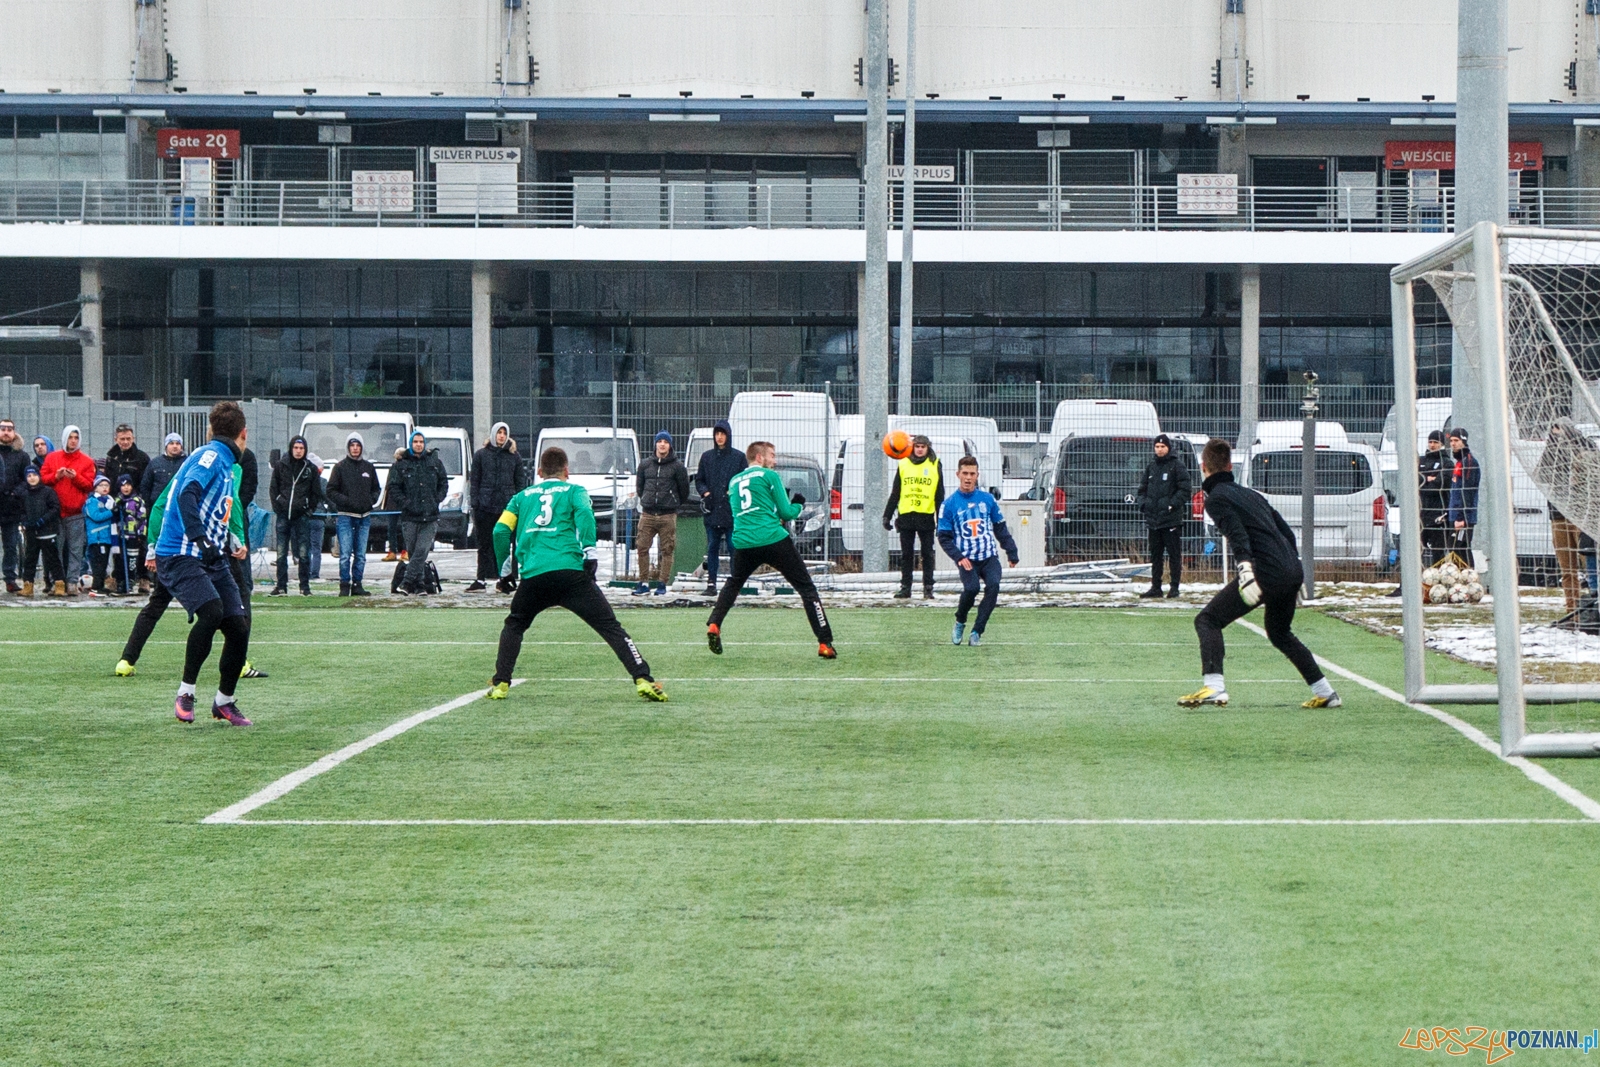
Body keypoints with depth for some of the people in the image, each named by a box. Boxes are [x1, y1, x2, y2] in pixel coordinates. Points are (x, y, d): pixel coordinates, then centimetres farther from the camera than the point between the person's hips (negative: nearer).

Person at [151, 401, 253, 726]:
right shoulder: (211, 456, -10)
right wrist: (203, 541, -35)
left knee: (239, 624, 0)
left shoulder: (226, 463, 19)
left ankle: (224, 702, 18)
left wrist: (231, 544, 34)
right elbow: (187, 496, -26)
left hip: (212, 559, 9)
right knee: (212, 611, -28)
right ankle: (185, 693, -14)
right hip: (179, 556, -9)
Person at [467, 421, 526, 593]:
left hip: (507, 506, 1)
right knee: (485, 544, 2)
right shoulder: (481, 455, 6)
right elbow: (475, 481, 5)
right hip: (485, 506, -1)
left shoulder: (514, 456, 9)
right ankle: (481, 580, 4)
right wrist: (475, 504, -4)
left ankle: (503, 578, 9)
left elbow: (520, 482, 9)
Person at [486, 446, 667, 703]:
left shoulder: (522, 496, 25)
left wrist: (503, 571, 24)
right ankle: (643, 680, -13)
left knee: (514, 626, 26)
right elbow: (584, 513, -4)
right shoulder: (574, 490, 18)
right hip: (571, 571, -2)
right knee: (610, 627, -1)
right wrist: (589, 551, -11)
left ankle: (500, 683, 15)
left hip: (533, 575, 2)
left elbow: (501, 531, 15)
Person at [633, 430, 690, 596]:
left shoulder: (677, 466, -1)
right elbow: (639, 486, 19)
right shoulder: (645, 464, 8)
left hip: (668, 515, -2)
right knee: (642, 548, -1)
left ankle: (662, 583, 5)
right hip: (647, 514, 2)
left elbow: (684, 490, 7)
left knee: (667, 550, -1)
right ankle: (643, 583, 6)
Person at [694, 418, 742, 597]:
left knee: (734, 547, -4)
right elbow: (699, 479, 15)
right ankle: (711, 583, 7)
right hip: (712, 511, 3)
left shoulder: (739, 457, 4)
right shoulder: (706, 457, 12)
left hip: (732, 512, -3)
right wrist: (705, 492, -3)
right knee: (712, 548, 4)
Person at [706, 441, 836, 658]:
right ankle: (825, 643, -4)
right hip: (774, 540, -5)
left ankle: (714, 625, 11)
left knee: (733, 584, 31)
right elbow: (786, 512, 0)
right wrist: (798, 506, 22)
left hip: (743, 543, 5)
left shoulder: (734, 481, 19)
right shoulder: (769, 475, 2)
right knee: (807, 588, 2)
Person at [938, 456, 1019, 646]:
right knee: (971, 587, -26)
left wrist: (1011, 552, 10)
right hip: (966, 559, -2)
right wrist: (958, 557, -12)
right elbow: (944, 537, 2)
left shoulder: (988, 499, 7)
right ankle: (960, 623, 3)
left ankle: (977, 632, -13)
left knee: (993, 586, -23)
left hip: (989, 557, 2)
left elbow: (1001, 529, 15)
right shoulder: (950, 504, 1)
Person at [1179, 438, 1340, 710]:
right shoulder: (1250, 494, 24)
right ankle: (1325, 693, 30)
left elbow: (1238, 535, -18)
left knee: (1207, 620, -3)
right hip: (1292, 571, 8)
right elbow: (1286, 532, 25)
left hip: (1267, 573, -8)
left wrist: (1245, 570, -31)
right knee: (1280, 633, 29)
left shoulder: (1217, 498, 0)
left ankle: (1213, 687, -21)